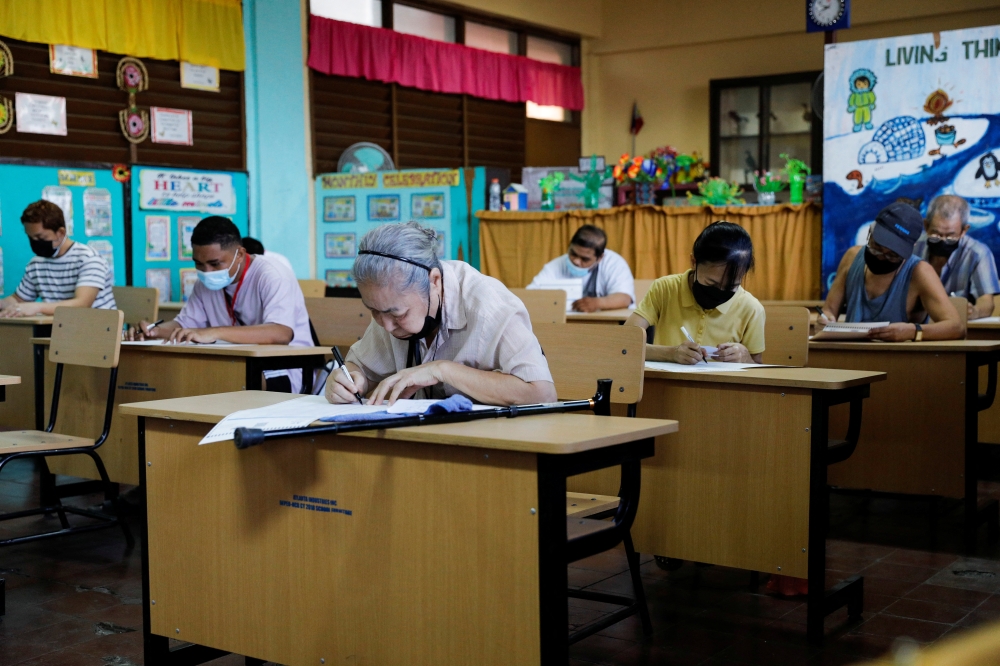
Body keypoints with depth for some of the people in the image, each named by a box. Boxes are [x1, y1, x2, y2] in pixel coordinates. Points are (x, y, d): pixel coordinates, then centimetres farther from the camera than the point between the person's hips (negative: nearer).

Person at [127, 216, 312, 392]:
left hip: (281, 374, -7)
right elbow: (184, 324, 13)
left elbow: (282, 333, -34)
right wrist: (155, 331, -11)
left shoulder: (270, 276, -19)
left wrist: (214, 333, -41)